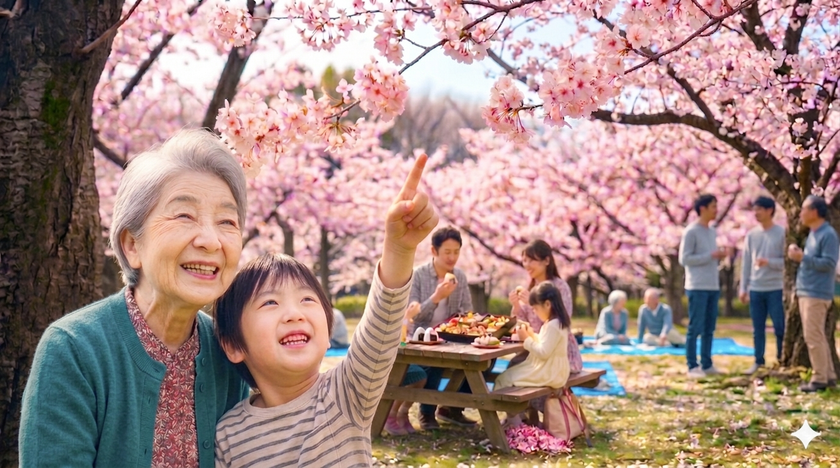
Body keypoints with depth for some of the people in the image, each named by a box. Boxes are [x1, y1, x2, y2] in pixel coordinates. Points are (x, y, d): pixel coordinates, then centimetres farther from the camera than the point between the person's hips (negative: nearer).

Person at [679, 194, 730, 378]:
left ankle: (707, 364, 15)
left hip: (713, 287, 8)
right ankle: (692, 366, -2)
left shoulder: (712, 232, 17)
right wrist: (711, 255, -15)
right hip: (697, 287, -8)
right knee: (695, 328, -5)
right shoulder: (691, 232, -8)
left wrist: (720, 255, 1)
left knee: (709, 328, 9)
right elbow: (684, 259, -13)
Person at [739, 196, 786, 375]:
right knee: (757, 328, 8)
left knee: (779, 326, 1)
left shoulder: (782, 233, -4)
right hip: (755, 289, 4)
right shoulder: (751, 235, 8)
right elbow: (746, 263, 10)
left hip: (775, 289, -4)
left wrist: (768, 262, -22)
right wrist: (743, 288, 8)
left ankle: (782, 358, 15)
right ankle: (759, 360, 15)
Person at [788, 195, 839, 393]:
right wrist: (798, 254, 6)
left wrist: (802, 257, -21)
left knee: (814, 336, -8)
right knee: (817, 336, 13)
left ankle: (820, 378, -2)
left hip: (817, 294, -10)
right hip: (805, 292, 10)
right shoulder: (812, 234, 17)